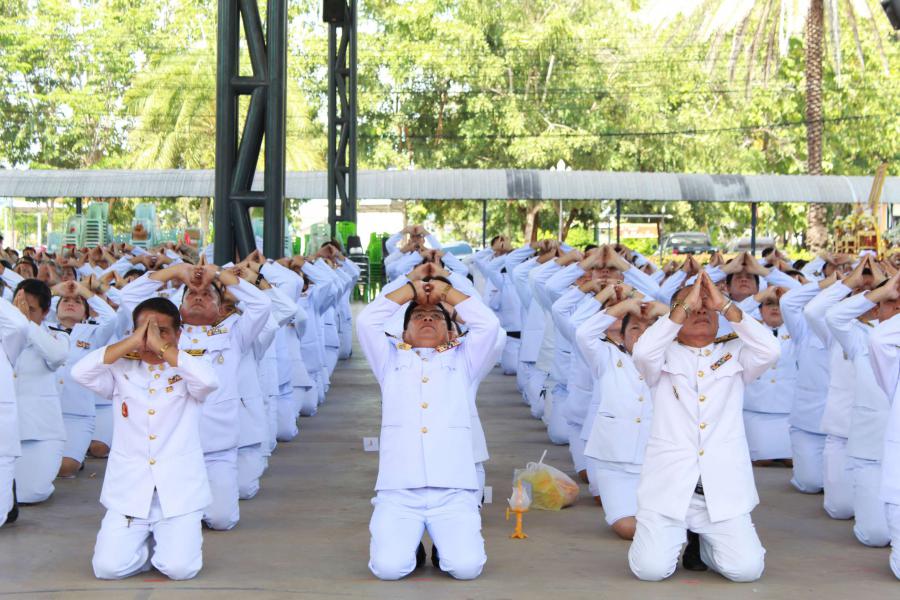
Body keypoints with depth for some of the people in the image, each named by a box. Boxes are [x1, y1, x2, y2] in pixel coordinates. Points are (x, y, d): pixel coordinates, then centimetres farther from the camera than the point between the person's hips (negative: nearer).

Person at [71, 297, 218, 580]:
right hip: (128, 490, 2)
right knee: (108, 567, -11)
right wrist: (133, 342, -11)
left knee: (180, 567, -15)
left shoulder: (187, 371, 3)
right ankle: (144, 540, 21)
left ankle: (172, 538, 20)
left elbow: (209, 380, -21)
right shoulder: (121, 370, 7)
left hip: (178, 490, -1)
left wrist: (162, 347, -16)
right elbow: (80, 372, -11)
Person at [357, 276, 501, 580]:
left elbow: (488, 324, 6)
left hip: (453, 493, 0)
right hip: (398, 493, 0)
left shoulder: (462, 360, 19)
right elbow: (366, 321, 7)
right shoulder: (391, 360, 20)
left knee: (466, 566, -21)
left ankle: (445, 541, 13)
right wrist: (411, 288, 17)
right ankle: (410, 541, 12)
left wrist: (445, 290, 17)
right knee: (389, 566, -22)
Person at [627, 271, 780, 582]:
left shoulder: (735, 355, 12)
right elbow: (642, 352, -15)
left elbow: (769, 351, -8)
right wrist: (686, 305, -13)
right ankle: (677, 538, 21)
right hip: (669, 486, -1)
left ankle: (703, 543, 21)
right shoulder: (665, 356, 8)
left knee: (746, 569, -14)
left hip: (723, 488, 1)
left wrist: (725, 305, -10)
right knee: (650, 568, -16)